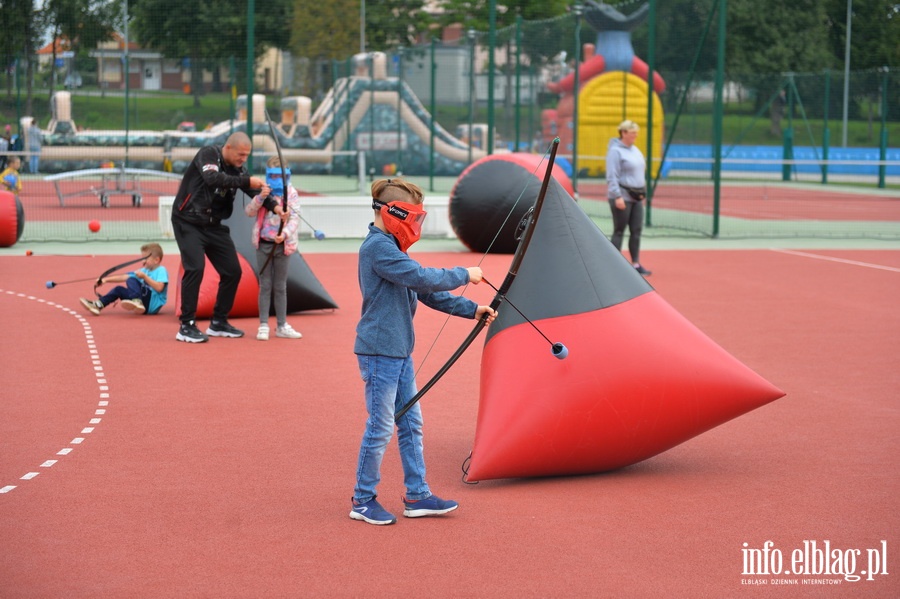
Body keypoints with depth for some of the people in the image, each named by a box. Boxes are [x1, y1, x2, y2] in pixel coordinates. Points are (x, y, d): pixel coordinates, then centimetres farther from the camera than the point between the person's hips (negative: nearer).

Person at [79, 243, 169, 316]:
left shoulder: (161, 271, -5)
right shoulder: (144, 270, 20)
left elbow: (159, 288, -22)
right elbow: (124, 277, 18)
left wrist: (144, 277, -20)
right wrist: (106, 280, 11)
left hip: (154, 304, -9)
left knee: (131, 280, -21)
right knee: (119, 289, 11)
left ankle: (137, 301, -44)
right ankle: (98, 305, -1)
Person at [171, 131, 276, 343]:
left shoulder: (237, 169, 3)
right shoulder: (208, 155, -15)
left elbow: (254, 190, -6)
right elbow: (213, 179, -33)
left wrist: (273, 205, -24)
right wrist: (246, 181, -36)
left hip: (214, 226, 7)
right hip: (188, 223, -7)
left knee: (232, 271, 5)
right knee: (195, 268, -20)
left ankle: (218, 323, 19)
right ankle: (186, 326, -12)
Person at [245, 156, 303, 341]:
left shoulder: (291, 194, -3)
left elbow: (294, 218, -10)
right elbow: (249, 211, -8)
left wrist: (285, 234, -27)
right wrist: (261, 197, -25)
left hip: (283, 244, 0)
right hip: (264, 244, 0)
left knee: (280, 287, 8)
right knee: (265, 286, 3)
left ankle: (281, 326, 15)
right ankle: (263, 326, 7)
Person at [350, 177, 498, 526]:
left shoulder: (390, 247, 15)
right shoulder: (378, 247, -17)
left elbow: (426, 292, 18)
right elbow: (422, 277, -25)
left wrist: (471, 310, 12)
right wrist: (464, 275, -12)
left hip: (398, 353, 10)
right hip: (379, 352, -10)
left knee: (411, 423, 12)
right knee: (380, 428, -3)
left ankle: (417, 496, 19)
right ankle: (363, 501, 8)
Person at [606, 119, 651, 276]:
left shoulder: (635, 150, 15)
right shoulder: (615, 151, -10)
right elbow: (612, 176, -16)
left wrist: (642, 193, 17)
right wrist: (617, 196, -21)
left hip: (636, 197, 8)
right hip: (622, 197, -8)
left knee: (636, 231, 6)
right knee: (619, 232, -3)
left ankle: (636, 264, 12)